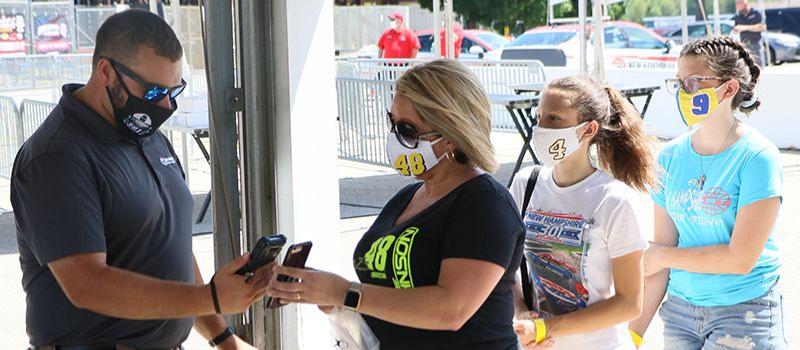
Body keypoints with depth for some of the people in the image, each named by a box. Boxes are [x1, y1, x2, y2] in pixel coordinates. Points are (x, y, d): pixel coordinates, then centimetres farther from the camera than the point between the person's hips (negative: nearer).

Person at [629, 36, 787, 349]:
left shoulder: (757, 157, -13)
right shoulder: (671, 156, 2)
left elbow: (741, 259, -17)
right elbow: (659, 251, 4)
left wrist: (663, 256, -8)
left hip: (743, 312, -5)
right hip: (680, 309, 5)